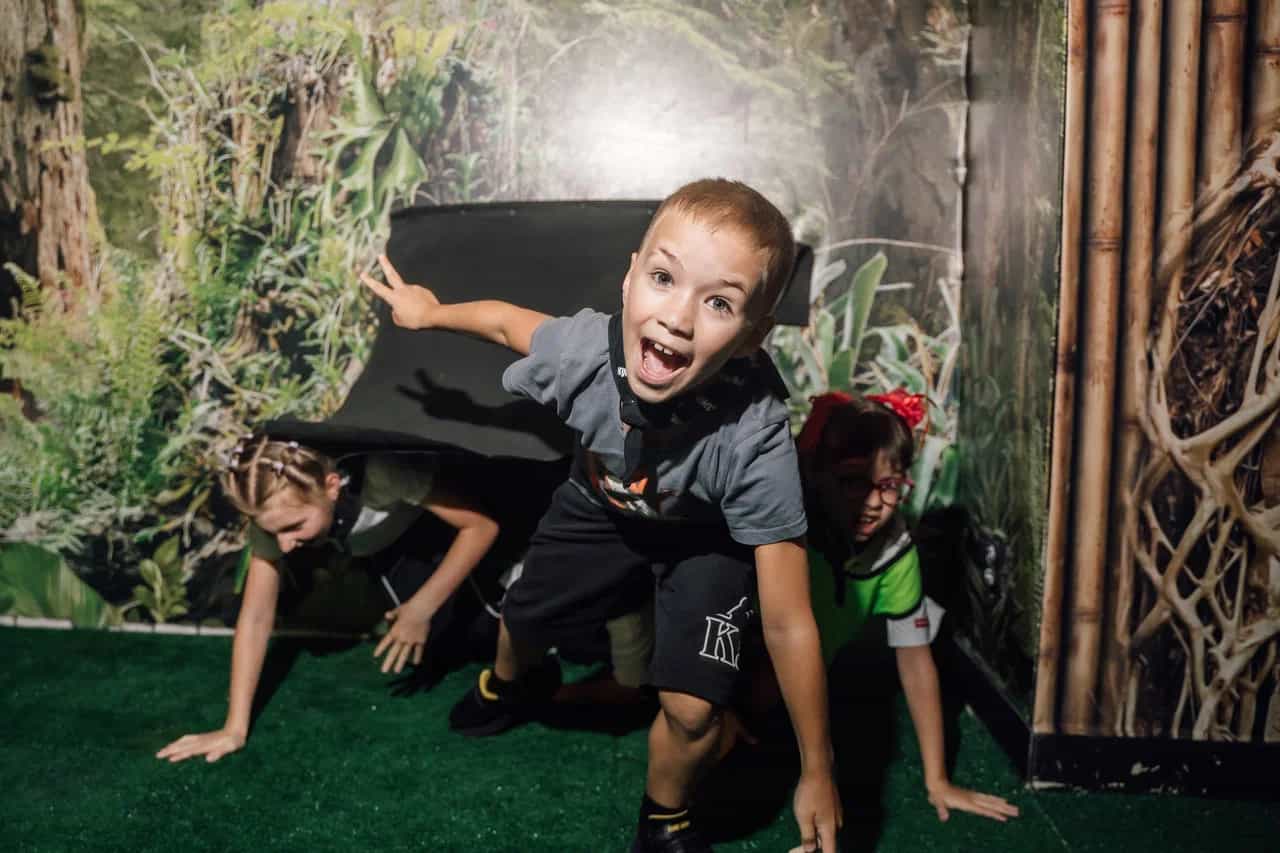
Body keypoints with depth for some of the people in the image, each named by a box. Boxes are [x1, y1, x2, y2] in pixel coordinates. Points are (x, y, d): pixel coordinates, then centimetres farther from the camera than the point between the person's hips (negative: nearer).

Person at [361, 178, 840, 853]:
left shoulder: (754, 441, -43)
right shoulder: (581, 349, -37)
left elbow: (788, 624, -35)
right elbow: (504, 318, -10)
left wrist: (817, 775, -25)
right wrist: (430, 311, 10)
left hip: (706, 540, -3)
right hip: (601, 506, 4)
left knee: (691, 709, -16)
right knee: (522, 621, 22)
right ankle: (509, 684, 63)